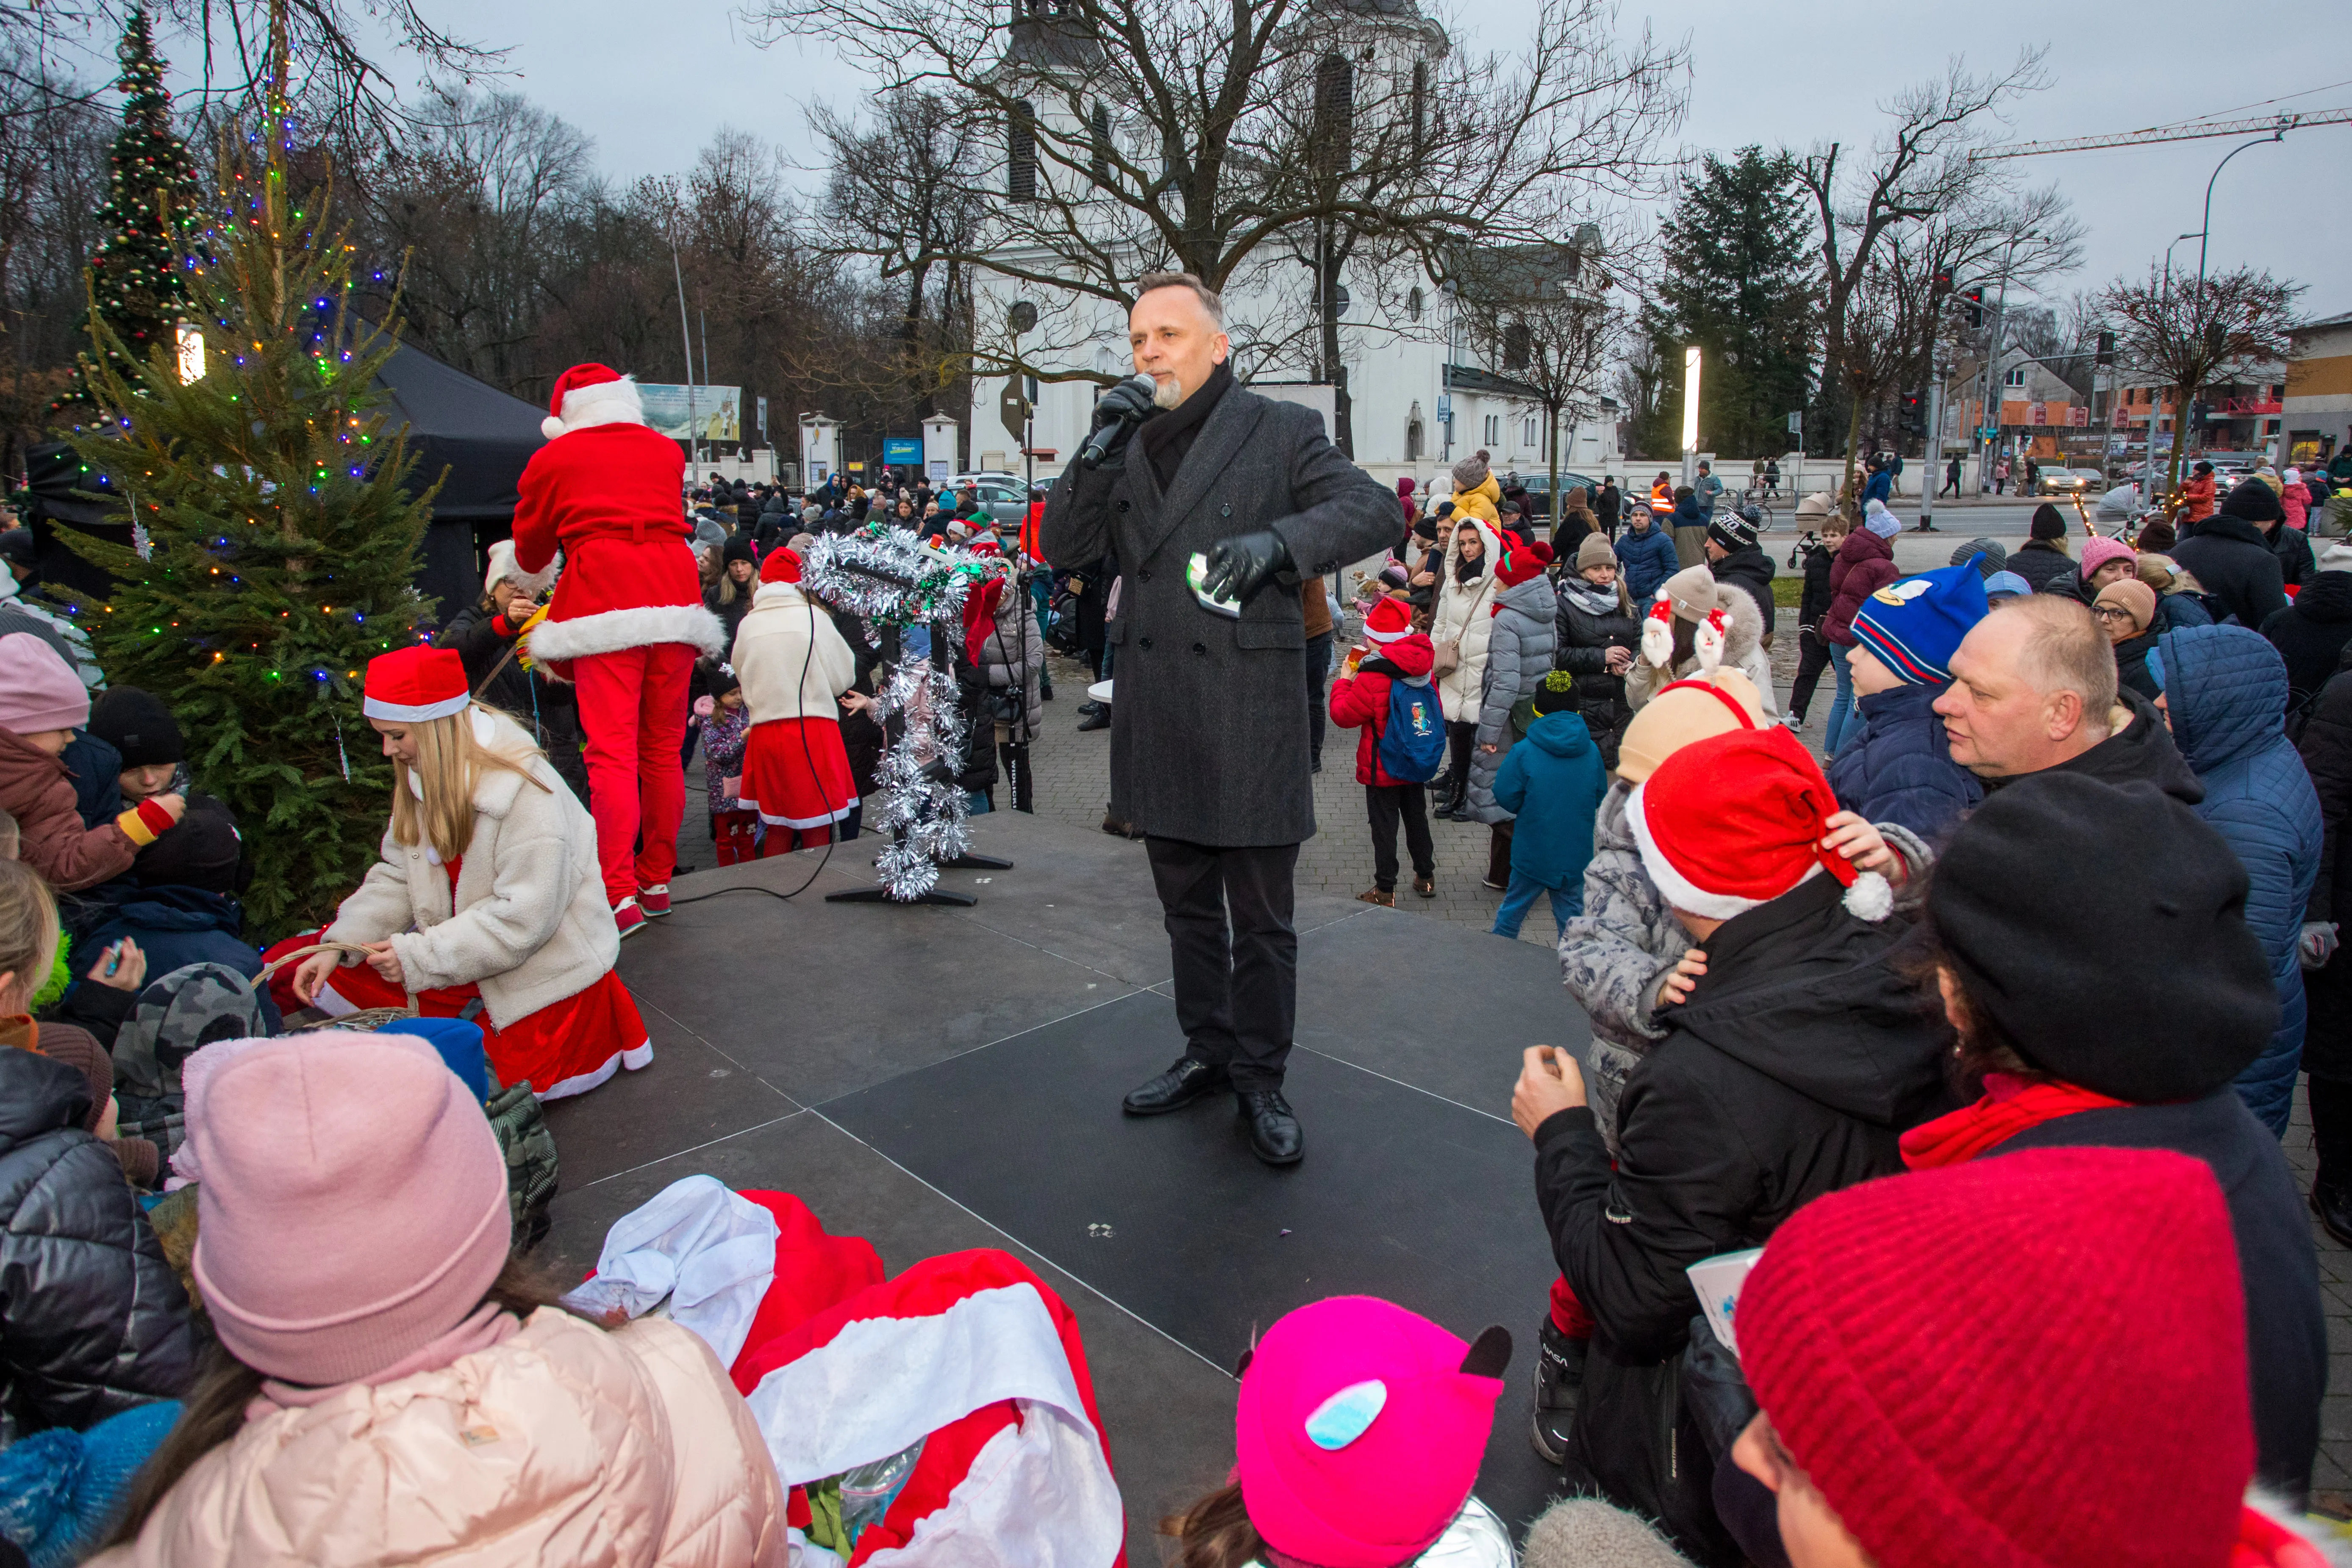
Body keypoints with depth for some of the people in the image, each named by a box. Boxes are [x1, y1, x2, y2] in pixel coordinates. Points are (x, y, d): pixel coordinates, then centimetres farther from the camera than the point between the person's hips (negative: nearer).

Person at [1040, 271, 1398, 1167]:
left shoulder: (1280, 432, -1)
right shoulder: (1129, 444, 13)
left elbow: (1376, 509, -11)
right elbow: (1063, 547, 6)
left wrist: (1280, 539, -28)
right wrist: (1098, 453, -9)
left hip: (1248, 721, -5)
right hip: (1157, 719, 5)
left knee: (1260, 918, 5)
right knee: (1188, 906, 17)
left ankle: (1260, 1079, 21)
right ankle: (1207, 1053, 34)